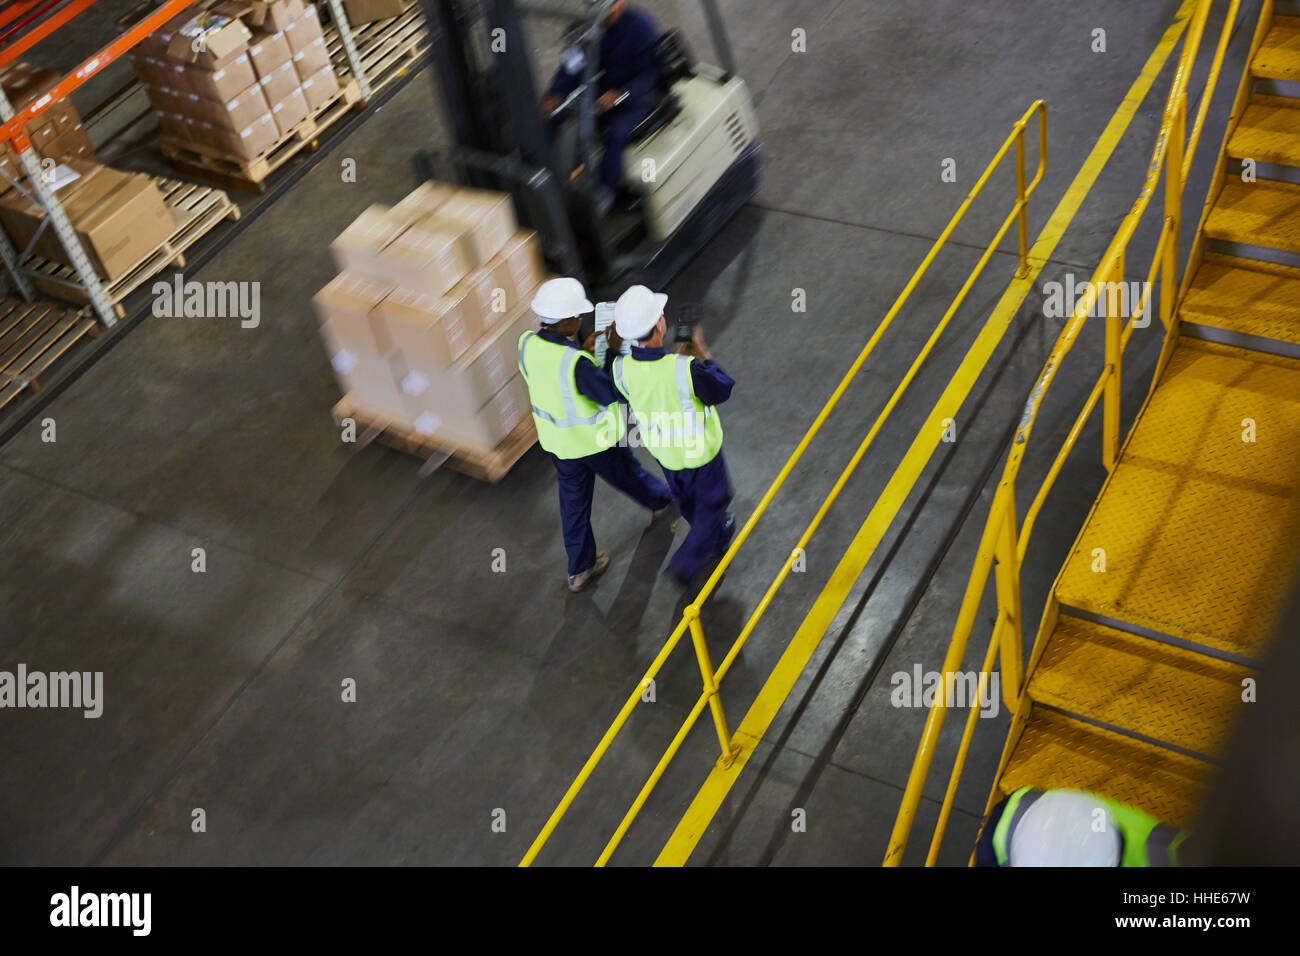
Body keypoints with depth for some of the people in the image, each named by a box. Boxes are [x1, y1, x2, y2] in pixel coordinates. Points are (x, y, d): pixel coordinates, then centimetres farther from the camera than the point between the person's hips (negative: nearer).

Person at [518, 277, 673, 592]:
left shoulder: (527, 345, -16)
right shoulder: (575, 362, -38)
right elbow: (611, 394, -26)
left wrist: (587, 349, -4)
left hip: (555, 440, 6)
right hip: (594, 440, -5)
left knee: (573, 501, 21)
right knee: (627, 475, 26)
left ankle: (580, 569, 34)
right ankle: (661, 501, 57)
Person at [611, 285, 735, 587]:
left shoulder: (622, 369, -26)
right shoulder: (686, 369, -39)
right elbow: (722, 391, -20)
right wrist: (703, 353, -10)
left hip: (660, 449, 5)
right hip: (699, 450, -5)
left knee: (687, 501, 31)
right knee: (712, 502, 23)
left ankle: (717, 539, 57)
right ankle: (686, 562, 22)